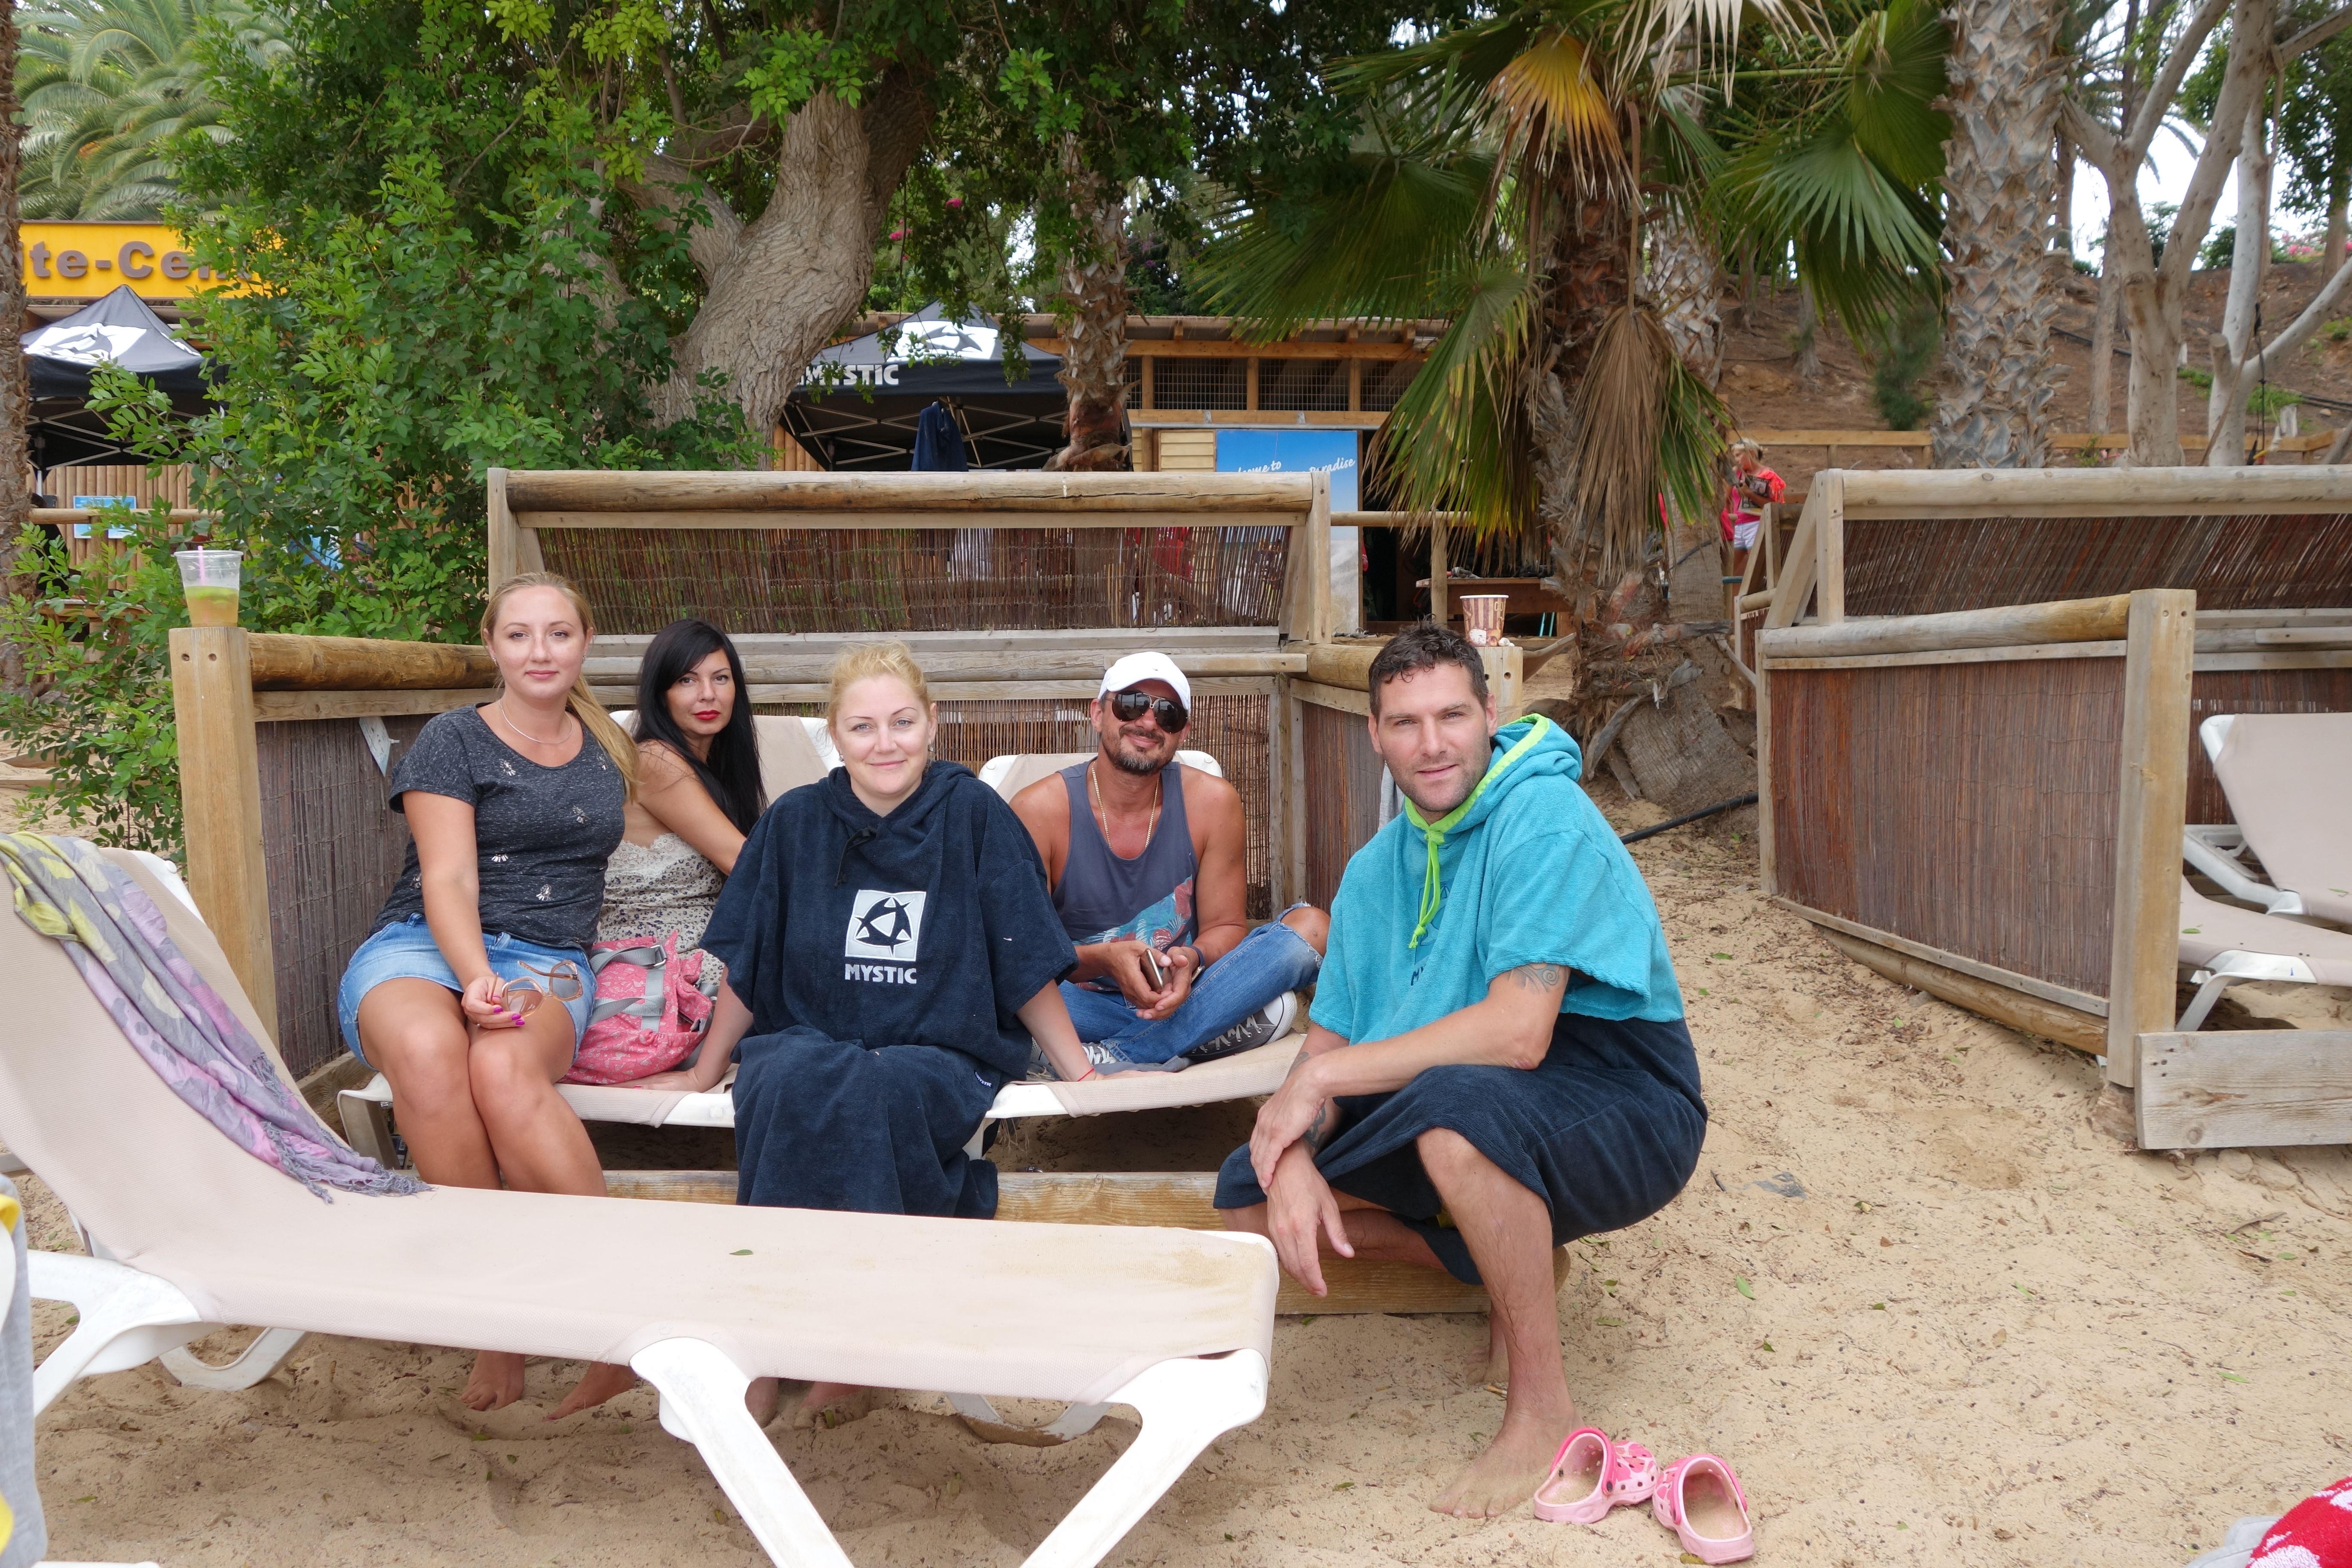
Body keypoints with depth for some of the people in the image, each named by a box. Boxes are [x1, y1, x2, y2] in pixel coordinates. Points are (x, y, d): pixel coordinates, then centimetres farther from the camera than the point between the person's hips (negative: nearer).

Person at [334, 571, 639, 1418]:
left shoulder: (609, 750, 19)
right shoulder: (453, 742, 6)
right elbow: (448, 880, -6)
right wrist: (477, 978, -26)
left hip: (548, 962, 1)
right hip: (421, 946, -1)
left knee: (504, 1070, -37)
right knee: (428, 1049, -39)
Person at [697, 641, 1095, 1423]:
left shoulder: (974, 815, -1)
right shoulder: (795, 821, 5)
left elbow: (1027, 969, 5)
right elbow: (743, 969, 14)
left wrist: (1081, 1073, 7)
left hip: (943, 1058, -1)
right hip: (809, 1041, 2)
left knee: (868, 1091, -35)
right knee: (794, 1081, -34)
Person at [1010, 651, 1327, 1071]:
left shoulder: (1212, 802, -2)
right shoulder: (1038, 810, -9)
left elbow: (1225, 925, 4)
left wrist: (1192, 959, -21)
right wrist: (1103, 958, -29)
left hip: (1182, 1000, 4)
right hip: (1084, 1010, -4)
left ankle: (1111, 1057, -25)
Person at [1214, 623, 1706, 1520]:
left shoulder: (1546, 819, -19)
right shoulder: (1377, 869, 5)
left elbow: (1518, 1033, -30)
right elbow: (1330, 1043, 3)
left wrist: (1323, 1078, -22)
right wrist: (1294, 1159, -18)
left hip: (1623, 1111, -7)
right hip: (1482, 1116, 8)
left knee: (1455, 1103, -39)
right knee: (1248, 1195, -1)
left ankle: (1545, 1416, -17)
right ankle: (1513, 1267, 12)